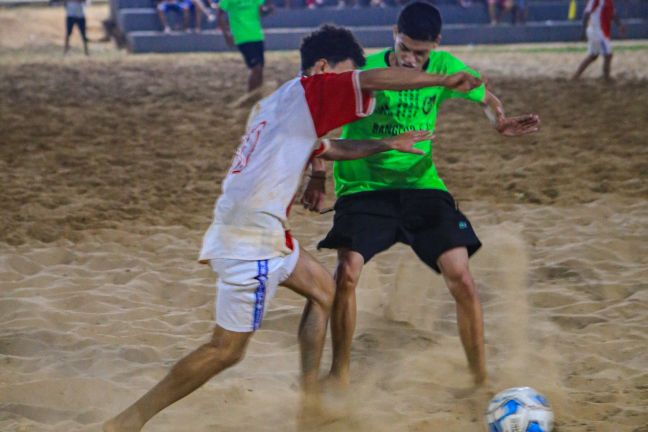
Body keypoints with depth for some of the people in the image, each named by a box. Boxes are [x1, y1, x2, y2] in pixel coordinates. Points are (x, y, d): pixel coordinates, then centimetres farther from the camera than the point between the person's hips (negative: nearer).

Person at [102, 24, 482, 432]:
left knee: (322, 289, 23)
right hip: (250, 240, -10)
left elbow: (331, 149, 36)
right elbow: (377, 78, -15)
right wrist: (444, 79, -7)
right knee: (227, 349, -5)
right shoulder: (305, 91, -6)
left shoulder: (287, 105, 21)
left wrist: (387, 144, 35)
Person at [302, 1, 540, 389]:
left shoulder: (446, 68, -4)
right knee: (347, 273, -22)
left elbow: (486, 98, 14)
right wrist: (318, 175, -11)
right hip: (364, 187, -2)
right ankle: (340, 377, -4)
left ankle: (481, 379, 6)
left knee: (461, 277, -10)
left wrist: (503, 123, -8)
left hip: (422, 185, 2)